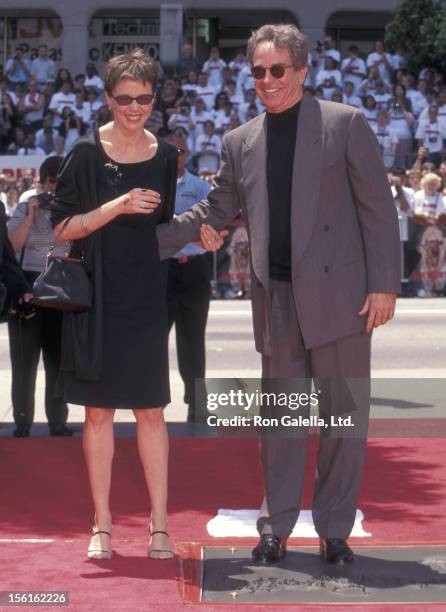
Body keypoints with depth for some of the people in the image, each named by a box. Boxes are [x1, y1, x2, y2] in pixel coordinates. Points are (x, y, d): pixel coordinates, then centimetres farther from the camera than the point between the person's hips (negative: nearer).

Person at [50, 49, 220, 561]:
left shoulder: (164, 156, 7)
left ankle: (159, 524, 7)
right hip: (97, 298, -2)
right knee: (98, 409, 3)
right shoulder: (87, 153, -4)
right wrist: (117, 206, -18)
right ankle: (102, 525, 12)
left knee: (150, 410, 2)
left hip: (146, 298, 2)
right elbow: (63, 227, -8)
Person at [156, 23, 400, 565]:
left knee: (344, 415, 4)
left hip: (338, 292, -3)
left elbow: (377, 208, -3)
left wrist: (385, 283, -9)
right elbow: (216, 211, 15)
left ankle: (335, 530, 15)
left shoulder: (345, 124, -1)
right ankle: (275, 529, 17)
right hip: (276, 298, 3)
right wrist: (150, 239, 4)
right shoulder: (239, 143, 11)